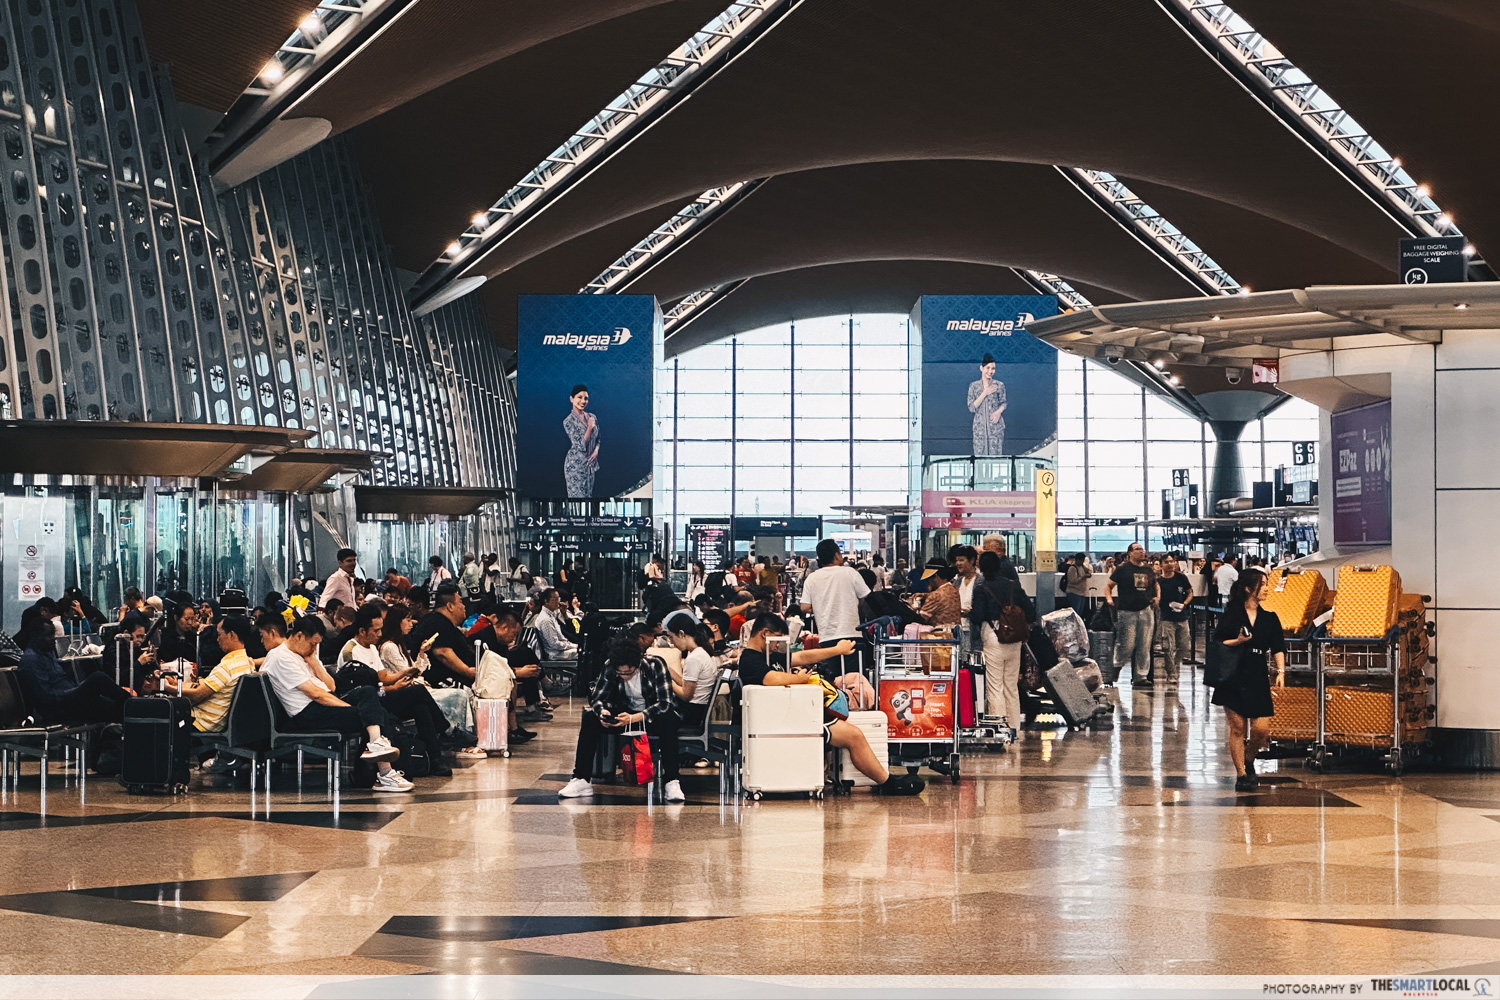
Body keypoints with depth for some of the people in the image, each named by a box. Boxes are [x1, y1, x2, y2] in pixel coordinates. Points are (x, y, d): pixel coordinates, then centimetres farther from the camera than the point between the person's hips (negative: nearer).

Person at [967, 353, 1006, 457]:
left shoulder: (999, 385, 2)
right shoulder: (974, 386, 3)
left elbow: (1003, 403, 9)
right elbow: (971, 408, -2)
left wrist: (999, 411, -13)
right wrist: (984, 394, -10)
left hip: (996, 426, -1)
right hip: (980, 426, 1)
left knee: (996, 455, -2)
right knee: (980, 454, 1)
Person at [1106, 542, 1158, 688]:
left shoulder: (1148, 570, 13)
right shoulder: (1123, 569, 0)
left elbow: (1155, 586, 30)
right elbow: (1109, 585, 3)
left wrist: (1156, 598, 12)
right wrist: (1109, 598, -14)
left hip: (1145, 611, 5)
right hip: (1127, 612, -5)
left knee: (1144, 646, 4)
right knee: (1127, 644, -10)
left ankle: (1141, 676, 10)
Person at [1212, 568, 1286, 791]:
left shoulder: (1269, 618, 9)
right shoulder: (1231, 614, 0)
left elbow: (1278, 647, 5)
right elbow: (1217, 644, -1)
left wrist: (1281, 671, -9)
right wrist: (1238, 641, -17)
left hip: (1258, 679, 3)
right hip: (1233, 678, -3)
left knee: (1262, 730, -4)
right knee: (1237, 728, -2)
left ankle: (1249, 760, 24)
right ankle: (1241, 775, 6)